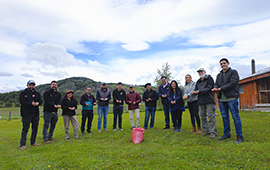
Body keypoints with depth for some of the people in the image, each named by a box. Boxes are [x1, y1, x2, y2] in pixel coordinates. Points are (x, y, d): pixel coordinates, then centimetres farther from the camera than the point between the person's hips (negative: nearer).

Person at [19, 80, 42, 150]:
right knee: (25, 129, -4)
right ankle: (22, 145, 3)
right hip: (26, 114, -4)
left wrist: (38, 103, -22)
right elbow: (22, 102, -11)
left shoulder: (37, 94, 13)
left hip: (35, 113, 4)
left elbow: (40, 101, 2)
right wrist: (31, 104, -24)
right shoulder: (23, 93, 3)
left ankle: (33, 142, 23)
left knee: (35, 129, 10)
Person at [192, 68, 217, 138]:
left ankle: (213, 132, -3)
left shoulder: (209, 78, 2)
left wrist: (199, 91, -18)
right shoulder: (198, 81, 20)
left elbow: (209, 88, -10)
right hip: (201, 101, 6)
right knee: (203, 116, 9)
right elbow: (196, 90, 14)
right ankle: (206, 131, 19)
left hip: (209, 100, -6)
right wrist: (195, 92, -10)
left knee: (211, 116, -7)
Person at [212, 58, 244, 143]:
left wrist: (221, 88, -17)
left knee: (235, 117, -3)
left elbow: (232, 83, -12)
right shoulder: (219, 75, 19)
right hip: (221, 99, 6)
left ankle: (239, 136, 5)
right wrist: (215, 88, -10)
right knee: (225, 117, 12)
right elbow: (216, 84, 15)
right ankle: (227, 134, 24)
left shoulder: (233, 72, 1)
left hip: (231, 98, -6)